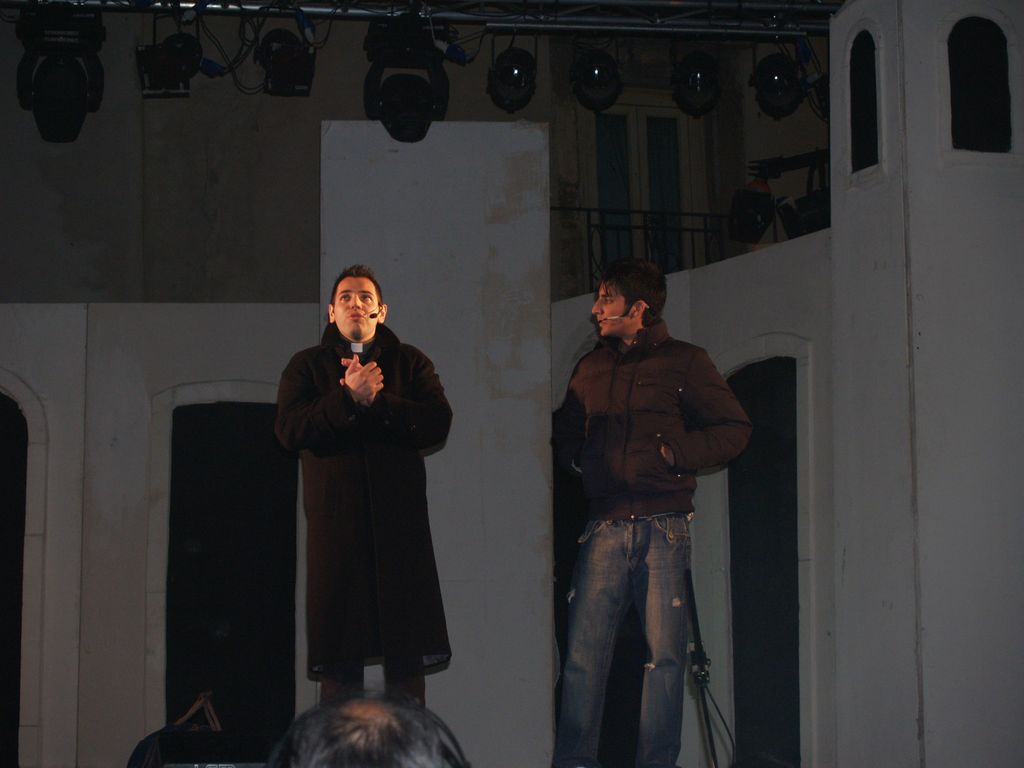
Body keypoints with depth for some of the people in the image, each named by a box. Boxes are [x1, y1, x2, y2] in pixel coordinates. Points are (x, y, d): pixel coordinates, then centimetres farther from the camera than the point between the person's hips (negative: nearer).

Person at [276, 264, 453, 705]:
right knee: (338, 658, -1)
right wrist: (349, 398, -14)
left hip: (400, 521, 0)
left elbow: (438, 422, -3)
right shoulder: (307, 365, 14)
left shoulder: (410, 362, 14)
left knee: (407, 654, 0)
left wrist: (377, 401, -12)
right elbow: (289, 429, -3)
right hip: (334, 523, 0)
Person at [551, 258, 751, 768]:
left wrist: (678, 452, -7)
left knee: (664, 653, -1)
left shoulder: (684, 362, 5)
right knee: (583, 649, -4)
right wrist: (574, 457, 5)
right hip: (605, 527, 3)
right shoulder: (590, 368, 18)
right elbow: (566, 435, 27)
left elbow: (735, 428, 5)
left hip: (663, 527, -3)